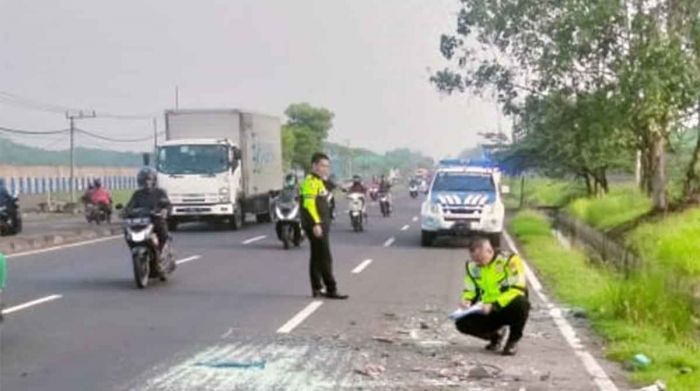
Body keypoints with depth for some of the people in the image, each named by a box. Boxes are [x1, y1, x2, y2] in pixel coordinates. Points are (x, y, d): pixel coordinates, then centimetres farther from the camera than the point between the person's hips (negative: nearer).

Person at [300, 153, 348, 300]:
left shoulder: (319, 181, 20)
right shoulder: (311, 181, -14)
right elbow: (309, 203, -23)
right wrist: (316, 224, -29)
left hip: (321, 225, 11)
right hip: (316, 225, -11)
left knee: (317, 257, 13)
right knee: (325, 258, -9)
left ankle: (317, 289, 17)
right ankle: (331, 289, -8)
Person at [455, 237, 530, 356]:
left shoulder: (510, 260, -16)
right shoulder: (472, 266, 1)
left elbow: (517, 289, -23)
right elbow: (470, 290, 10)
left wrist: (494, 305, -32)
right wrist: (467, 300, -15)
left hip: (510, 308, -4)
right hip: (489, 311, 5)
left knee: (521, 303, -39)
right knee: (462, 323, -18)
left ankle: (513, 340, -10)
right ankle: (496, 334, 13)